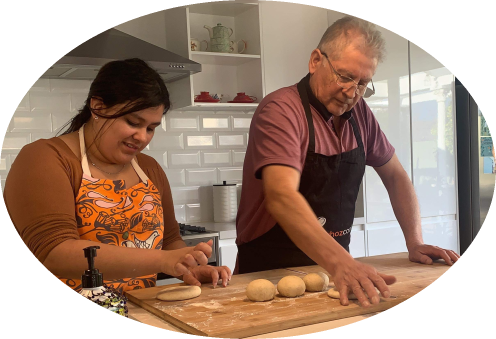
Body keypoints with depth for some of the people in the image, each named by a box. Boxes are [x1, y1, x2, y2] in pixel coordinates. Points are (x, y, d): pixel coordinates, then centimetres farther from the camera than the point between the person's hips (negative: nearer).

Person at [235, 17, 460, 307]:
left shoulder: (358, 112, 6)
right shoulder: (281, 110, -15)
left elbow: (395, 176, 16)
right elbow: (281, 197, -29)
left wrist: (415, 242, 6)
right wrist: (340, 263, -39)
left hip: (334, 263, 5)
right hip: (270, 269, -5)